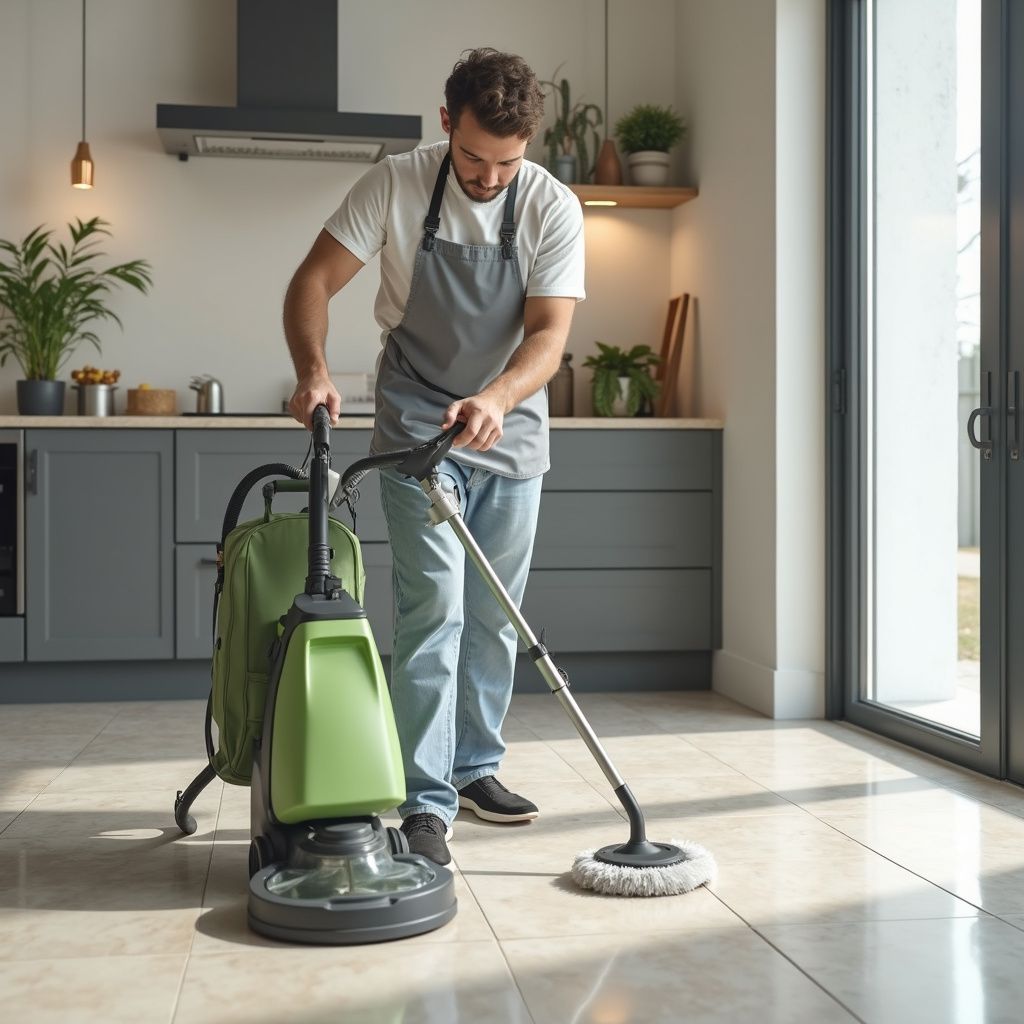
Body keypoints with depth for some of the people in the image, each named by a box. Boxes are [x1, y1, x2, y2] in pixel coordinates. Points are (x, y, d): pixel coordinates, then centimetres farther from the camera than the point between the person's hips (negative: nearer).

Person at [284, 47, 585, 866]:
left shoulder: (554, 208, -10)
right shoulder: (396, 185, -12)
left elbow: (550, 331, -17)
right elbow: (314, 281, -10)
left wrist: (496, 399, -36)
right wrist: (313, 370, -28)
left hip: (510, 426, 3)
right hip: (417, 424, -3)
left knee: (494, 614, 9)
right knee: (434, 606, -13)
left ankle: (475, 768, 25)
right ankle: (426, 804, -10)